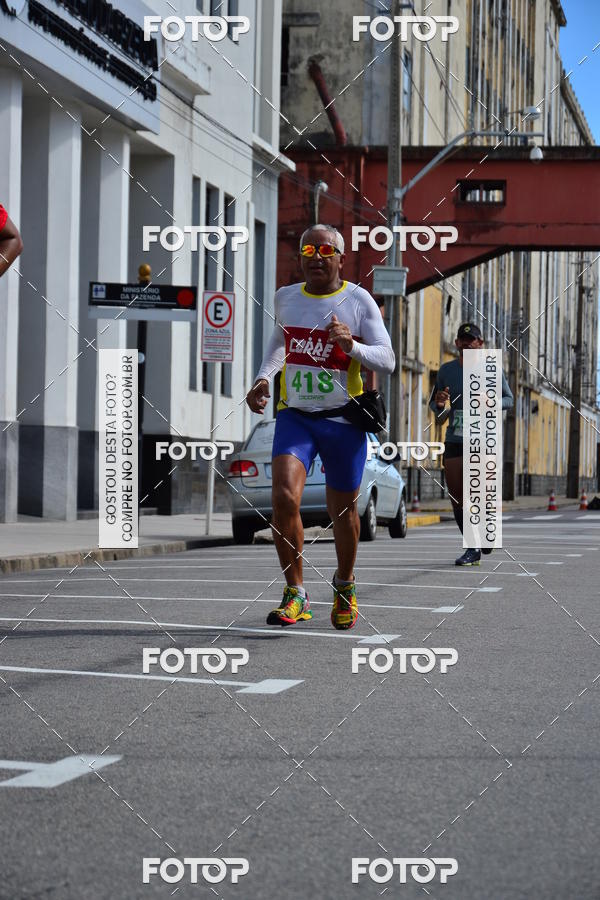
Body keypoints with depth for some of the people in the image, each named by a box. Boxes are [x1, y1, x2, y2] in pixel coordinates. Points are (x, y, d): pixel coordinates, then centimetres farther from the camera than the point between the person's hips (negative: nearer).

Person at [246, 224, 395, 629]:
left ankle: (345, 585, 37)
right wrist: (263, 377, 13)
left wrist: (351, 345, -26)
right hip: (294, 414, 2)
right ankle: (295, 595, -9)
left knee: (343, 509, 10)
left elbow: (387, 361, -8)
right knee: (284, 497, -20)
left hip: (344, 419, -2)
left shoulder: (359, 300, -4)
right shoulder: (285, 297, 7)